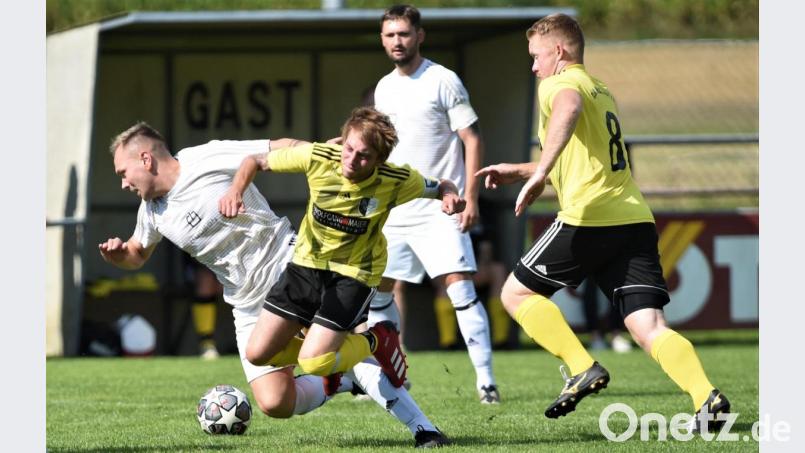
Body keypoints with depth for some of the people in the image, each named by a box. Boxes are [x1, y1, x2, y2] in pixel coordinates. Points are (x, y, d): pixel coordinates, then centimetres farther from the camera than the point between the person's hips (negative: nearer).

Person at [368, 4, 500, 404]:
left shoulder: (443, 81, -7)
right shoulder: (384, 89, 12)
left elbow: (472, 140, -8)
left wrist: (470, 198, -16)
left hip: (439, 210, -7)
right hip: (394, 213, 7)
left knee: (460, 290, -15)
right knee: (375, 293, 8)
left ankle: (485, 379, -13)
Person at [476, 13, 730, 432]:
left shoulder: (558, 83, 1)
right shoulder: (601, 91, 29)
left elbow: (569, 108, -26)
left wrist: (539, 172, -34)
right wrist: (517, 171, 40)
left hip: (586, 218, -8)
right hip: (635, 220, 8)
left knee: (517, 292, 10)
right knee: (649, 327, -2)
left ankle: (582, 368, -5)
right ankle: (706, 396, -25)